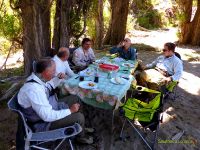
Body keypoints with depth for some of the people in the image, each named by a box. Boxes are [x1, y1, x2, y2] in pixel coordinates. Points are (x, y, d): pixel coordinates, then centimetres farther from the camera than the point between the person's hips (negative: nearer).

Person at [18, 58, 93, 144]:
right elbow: (47, 116, -33)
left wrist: (58, 78, -2)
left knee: (74, 99, 12)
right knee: (79, 117, -16)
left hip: (48, 108, 10)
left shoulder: (37, 78, -7)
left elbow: (50, 86, 16)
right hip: (43, 121, -9)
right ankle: (81, 137, 17)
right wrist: (70, 110, -26)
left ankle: (80, 127, 26)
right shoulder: (34, 90, -36)